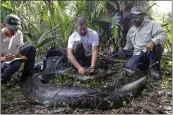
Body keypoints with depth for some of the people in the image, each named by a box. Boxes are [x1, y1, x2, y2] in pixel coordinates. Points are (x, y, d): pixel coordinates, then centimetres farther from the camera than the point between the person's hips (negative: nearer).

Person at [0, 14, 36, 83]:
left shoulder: (19, 34, -9)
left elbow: (18, 50, -2)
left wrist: (21, 57, -25)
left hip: (14, 60, 5)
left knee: (31, 48, -13)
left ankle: (27, 75, -7)